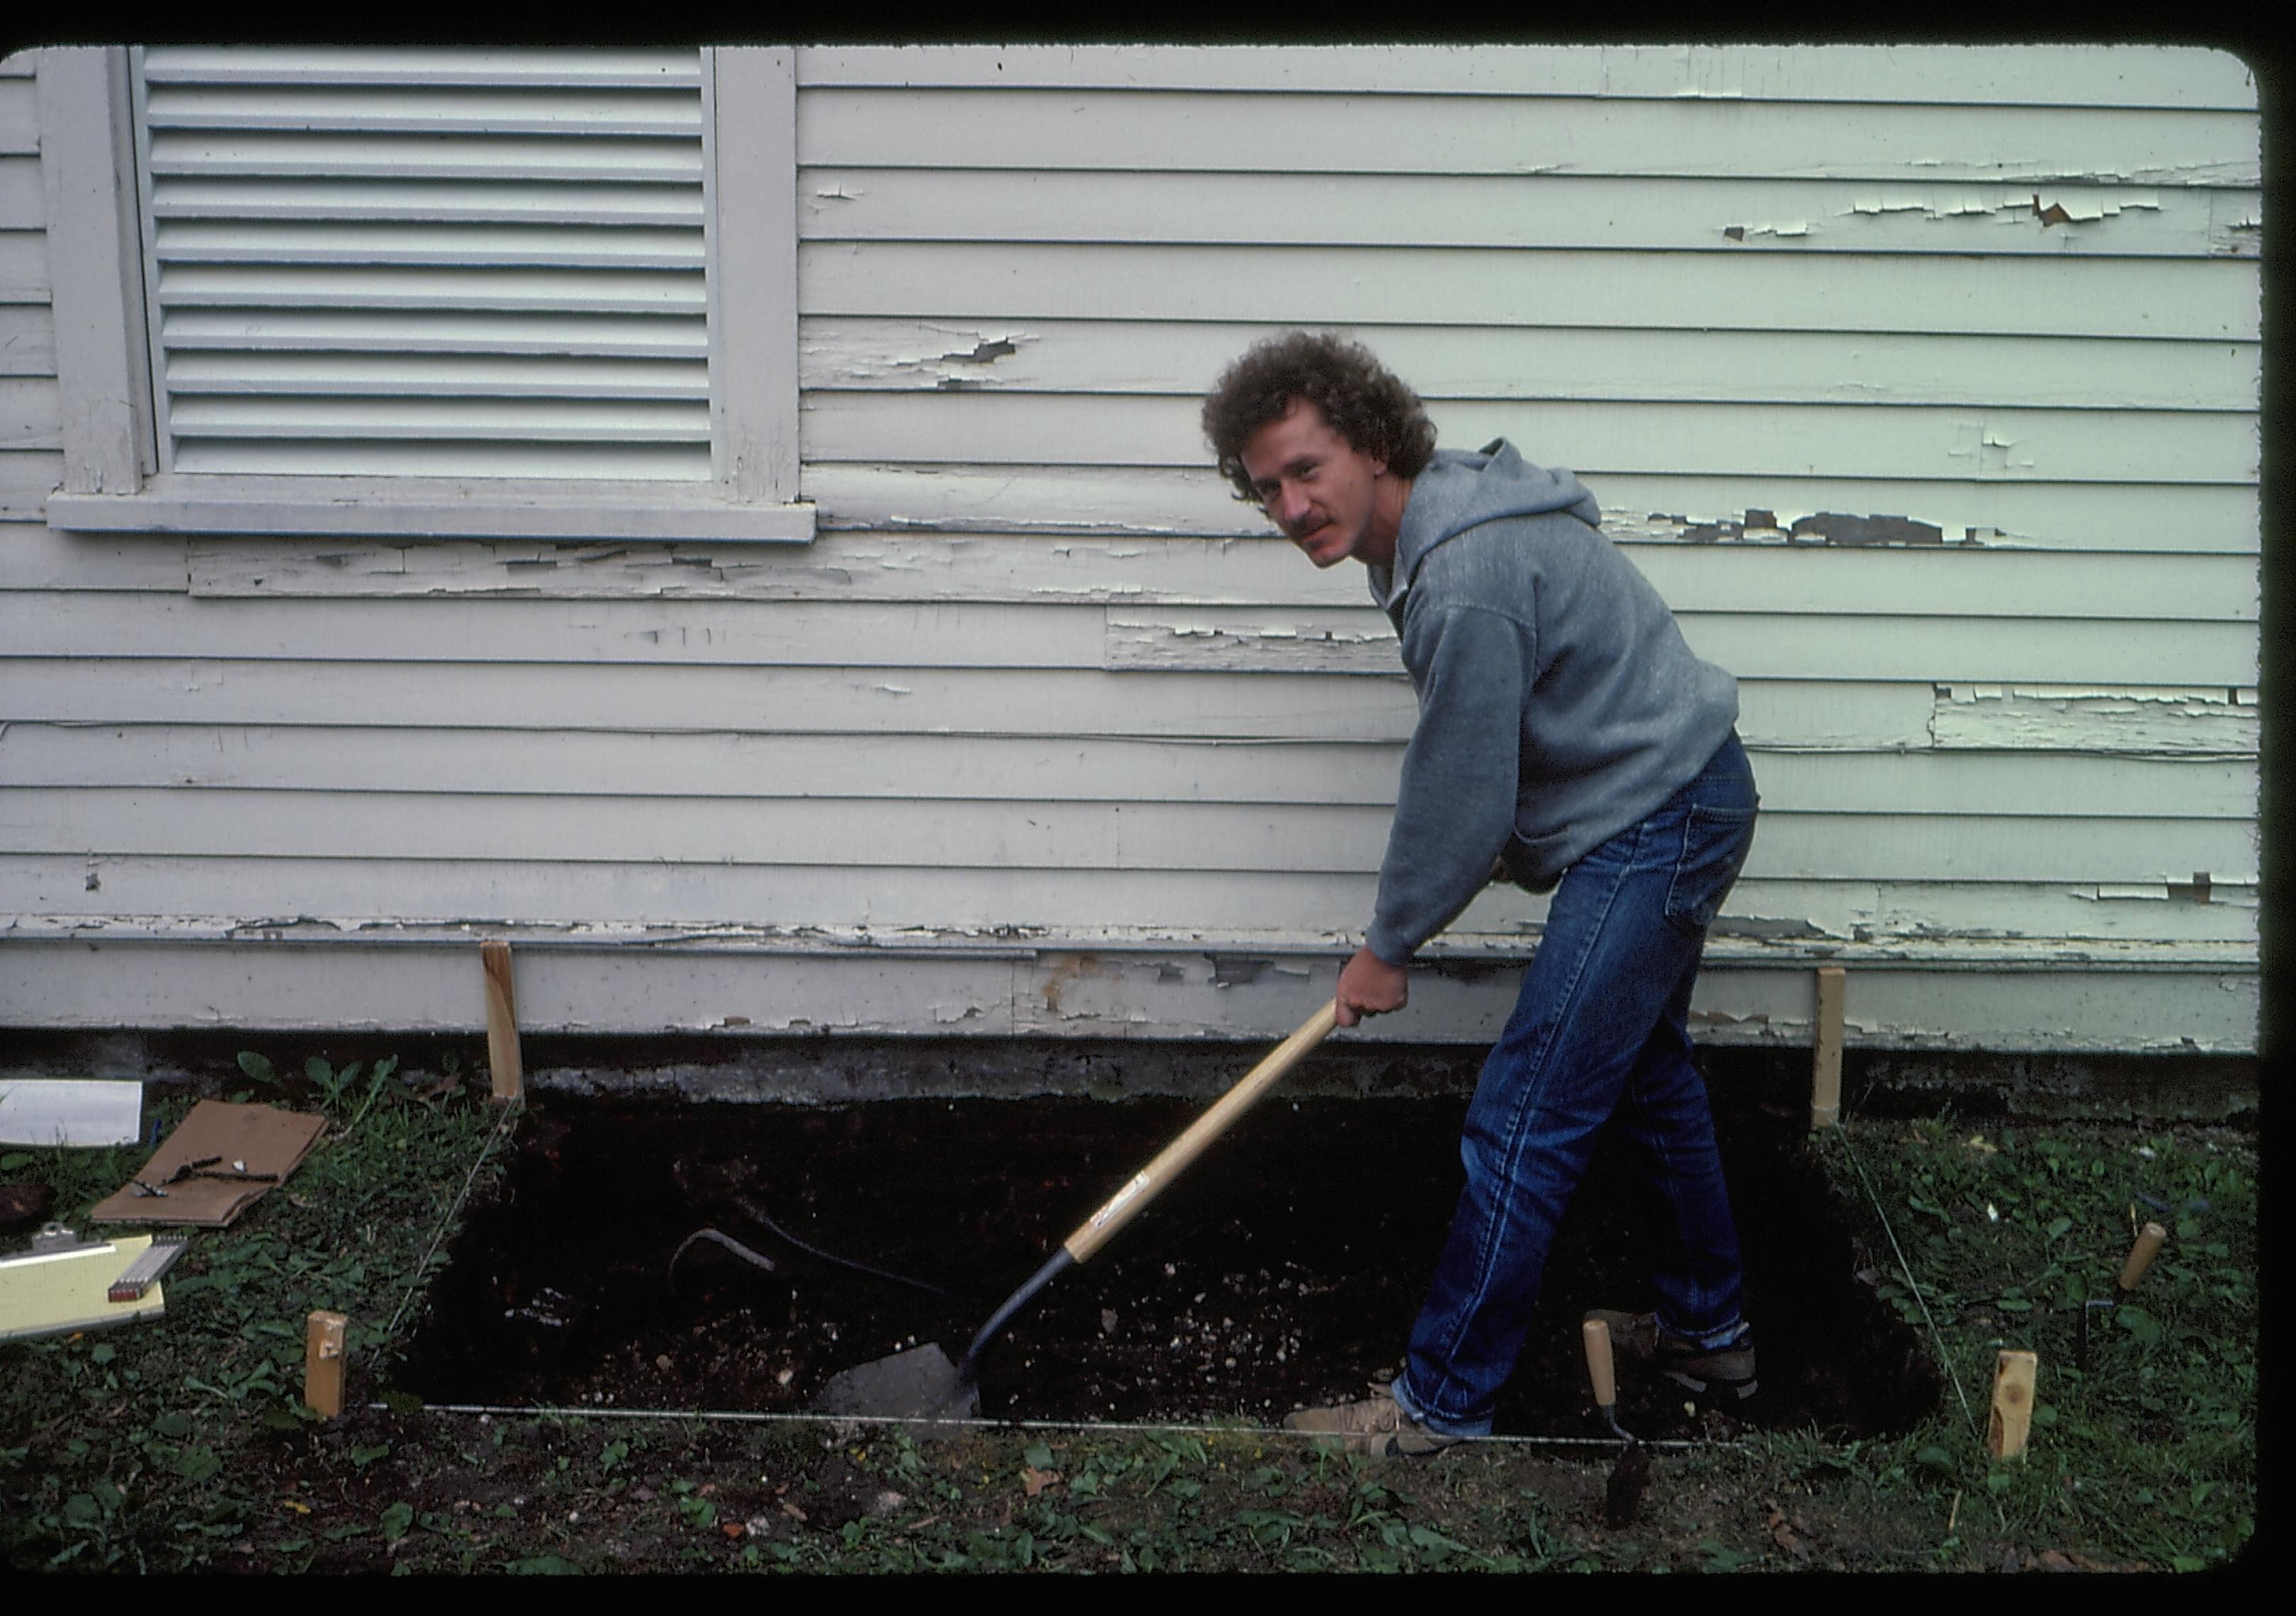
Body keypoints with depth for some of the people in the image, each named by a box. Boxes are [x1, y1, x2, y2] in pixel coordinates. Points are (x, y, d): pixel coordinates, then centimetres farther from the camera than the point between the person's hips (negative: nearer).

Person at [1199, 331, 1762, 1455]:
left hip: (1655, 828, -11)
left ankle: (1441, 1403, 2)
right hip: (1673, 807, 11)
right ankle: (1707, 1331, 41)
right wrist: (1521, 841, 16)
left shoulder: (1467, 580, -29)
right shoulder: (1425, 528, 3)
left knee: (1525, 1121, -8)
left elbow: (1457, 799, -21)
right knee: (1646, 1074, 24)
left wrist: (1387, 948, -8)